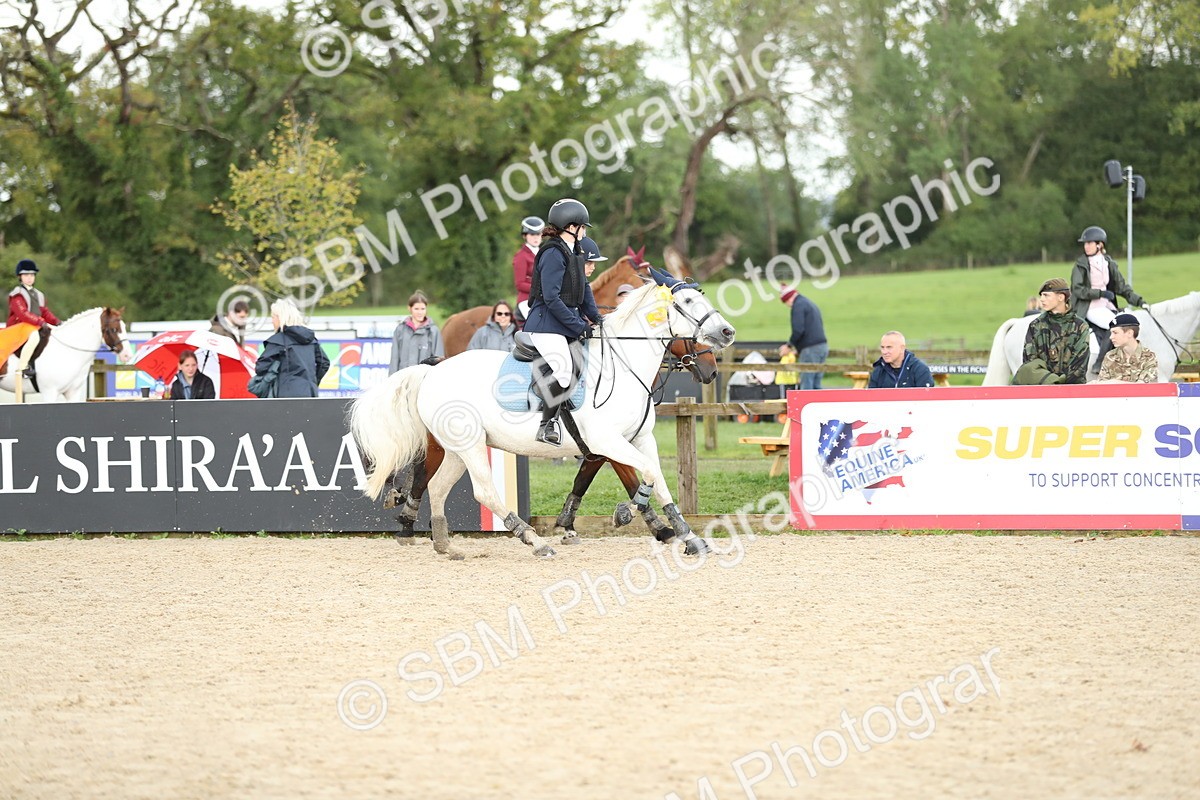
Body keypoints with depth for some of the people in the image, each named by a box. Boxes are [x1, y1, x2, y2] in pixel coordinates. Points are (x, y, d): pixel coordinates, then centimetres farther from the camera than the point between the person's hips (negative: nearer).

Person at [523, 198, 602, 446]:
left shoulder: (574, 253, 14)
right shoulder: (554, 254, -15)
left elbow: (583, 288, 21)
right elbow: (551, 297, -20)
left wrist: (596, 318, 8)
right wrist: (578, 326, -19)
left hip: (565, 323, 10)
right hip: (546, 325, -10)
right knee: (563, 371, -23)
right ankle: (547, 425, -14)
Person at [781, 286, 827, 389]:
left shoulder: (798, 305, -7)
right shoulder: (811, 304, 23)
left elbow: (798, 330, -17)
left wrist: (790, 345, -1)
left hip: (810, 349, -9)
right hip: (822, 346, 9)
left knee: (806, 385, -7)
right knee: (816, 385, 10)